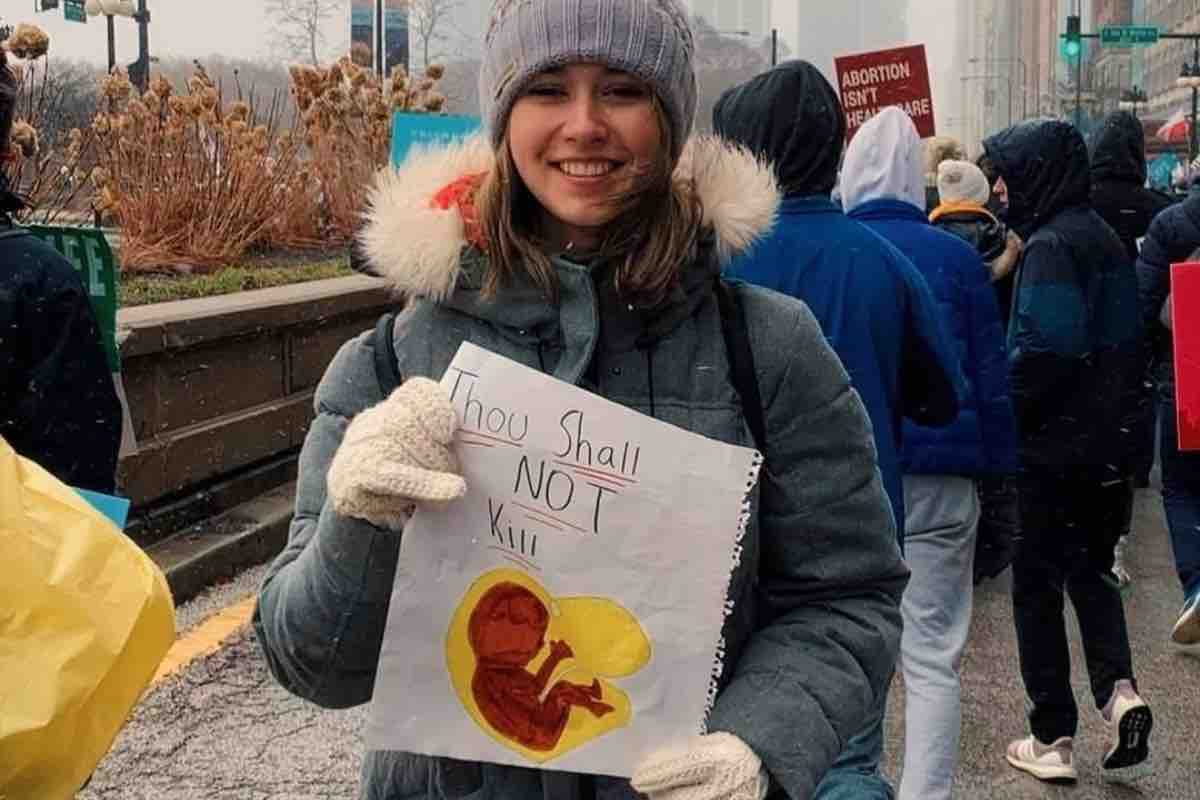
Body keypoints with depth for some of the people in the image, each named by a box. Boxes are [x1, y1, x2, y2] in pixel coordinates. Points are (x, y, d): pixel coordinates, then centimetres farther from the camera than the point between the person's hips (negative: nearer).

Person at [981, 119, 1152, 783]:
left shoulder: (1050, 245, -17)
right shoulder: (1104, 237, 10)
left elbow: (1044, 349, -24)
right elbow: (1127, 337, 13)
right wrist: (1112, 406, 18)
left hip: (1050, 447, -8)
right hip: (1103, 442, 8)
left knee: (1036, 585, 4)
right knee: (1090, 568, 21)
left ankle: (1052, 740, 10)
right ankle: (1118, 688, 1)